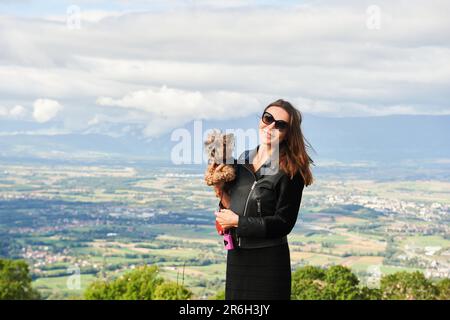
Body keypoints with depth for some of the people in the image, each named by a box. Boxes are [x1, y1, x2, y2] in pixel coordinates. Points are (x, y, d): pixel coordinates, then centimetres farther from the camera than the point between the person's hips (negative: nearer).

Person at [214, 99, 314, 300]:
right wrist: (221, 191, -5)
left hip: (269, 261, -6)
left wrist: (237, 221, -14)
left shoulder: (291, 172, -10)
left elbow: (283, 224, -14)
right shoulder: (242, 161, 9)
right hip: (236, 257, 6)